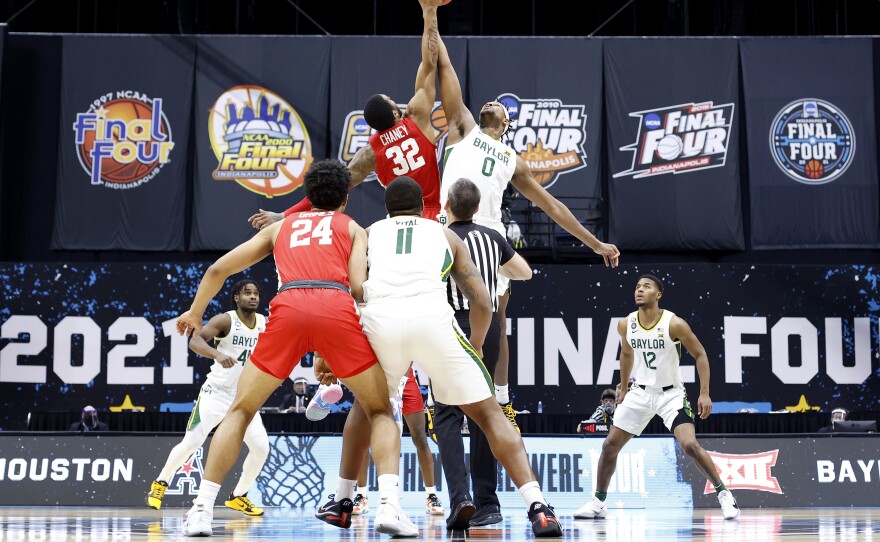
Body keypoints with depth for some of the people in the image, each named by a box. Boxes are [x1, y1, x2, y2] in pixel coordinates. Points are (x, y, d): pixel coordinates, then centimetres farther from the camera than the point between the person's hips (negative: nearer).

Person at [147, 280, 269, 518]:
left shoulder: (264, 323, 2)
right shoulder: (225, 320, -14)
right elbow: (195, 341, -27)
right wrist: (218, 355, -44)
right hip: (216, 392, -5)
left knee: (261, 448, -5)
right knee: (191, 443, -9)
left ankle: (237, 497, 14)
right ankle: (160, 483, 16)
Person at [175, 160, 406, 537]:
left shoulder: (281, 226, 34)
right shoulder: (352, 228, 28)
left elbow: (218, 270, 32)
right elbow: (359, 286, 9)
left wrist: (195, 313, 48)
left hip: (288, 308, 1)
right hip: (338, 309, -1)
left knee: (240, 411, 17)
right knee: (379, 412, 15)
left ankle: (202, 509, 6)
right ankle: (389, 505, -6)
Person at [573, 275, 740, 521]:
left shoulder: (674, 324, -19)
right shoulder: (625, 325, -5)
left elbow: (700, 354, -10)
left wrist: (704, 393, -16)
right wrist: (623, 389, 19)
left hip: (671, 394, -4)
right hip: (640, 392, 4)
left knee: (690, 445, -21)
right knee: (610, 445, 1)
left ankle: (723, 493, -4)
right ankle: (598, 502, 16)